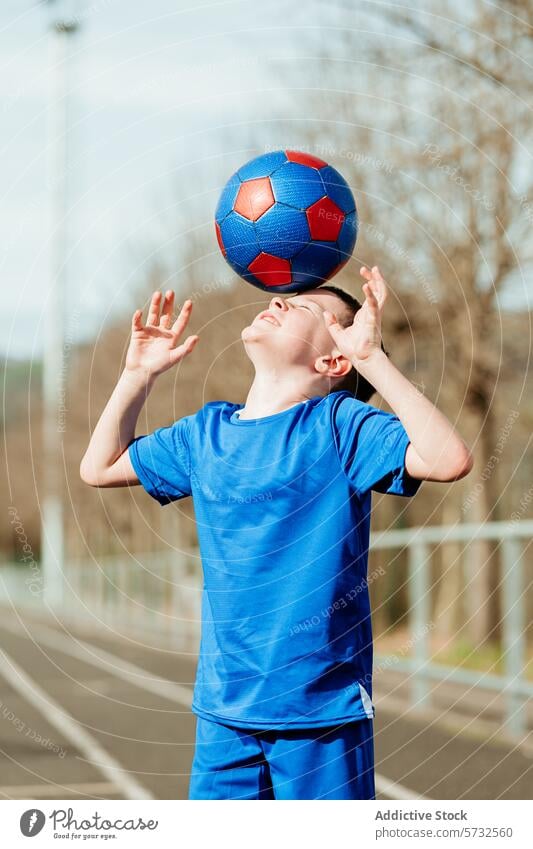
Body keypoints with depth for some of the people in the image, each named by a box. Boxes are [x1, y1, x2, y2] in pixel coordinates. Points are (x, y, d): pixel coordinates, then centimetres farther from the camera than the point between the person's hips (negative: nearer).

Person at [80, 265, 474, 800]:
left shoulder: (339, 424, -8)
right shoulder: (205, 433, 9)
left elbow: (449, 459, -24)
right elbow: (99, 467, 24)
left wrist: (372, 358, -23)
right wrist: (139, 374, 14)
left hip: (325, 717, -5)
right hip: (224, 715, 5)